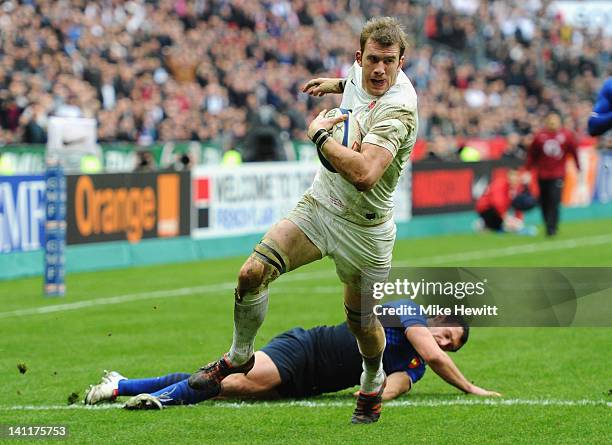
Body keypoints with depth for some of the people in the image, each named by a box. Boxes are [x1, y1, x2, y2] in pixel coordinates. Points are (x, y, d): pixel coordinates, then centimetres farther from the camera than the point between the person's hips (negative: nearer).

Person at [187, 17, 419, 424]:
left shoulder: (398, 109, -29)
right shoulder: (360, 74, -4)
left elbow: (364, 173, -41)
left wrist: (320, 134, -29)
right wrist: (339, 84, 21)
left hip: (364, 228, -6)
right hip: (319, 204, 6)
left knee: (361, 321, 10)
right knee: (253, 273, -11)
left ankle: (374, 383, 42)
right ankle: (239, 357, 12)